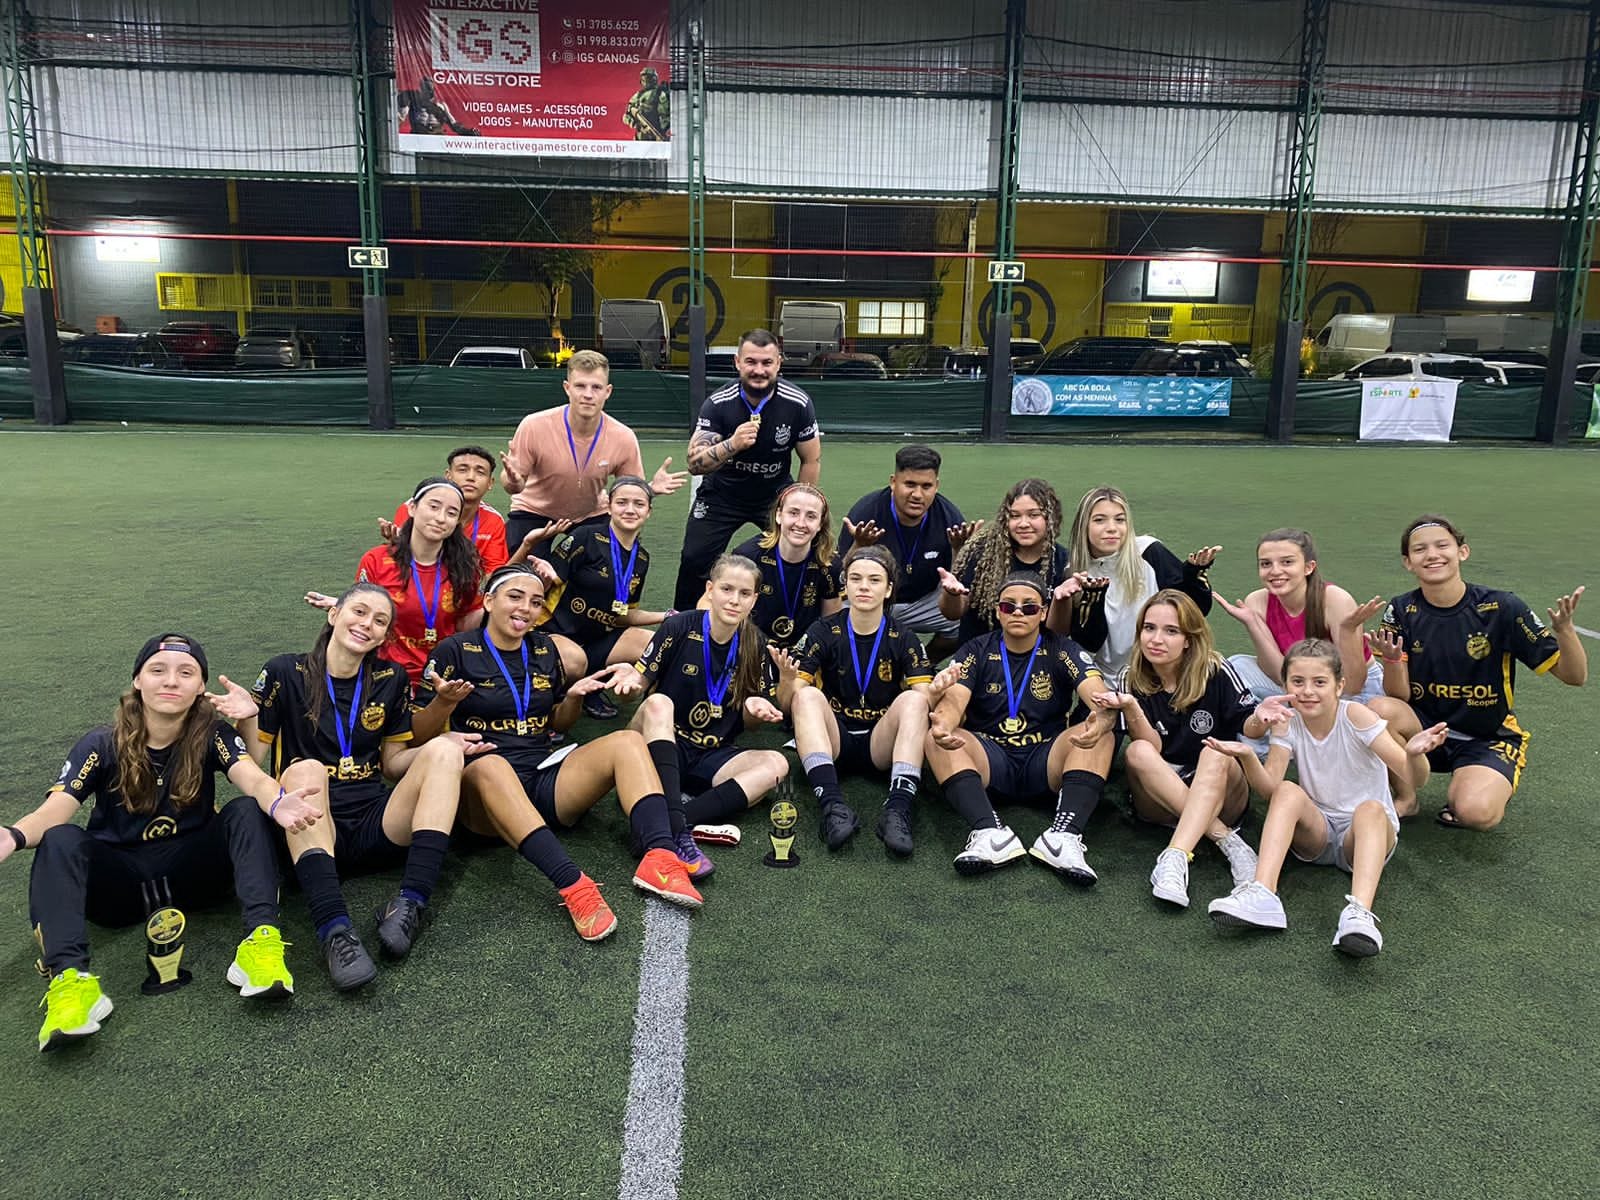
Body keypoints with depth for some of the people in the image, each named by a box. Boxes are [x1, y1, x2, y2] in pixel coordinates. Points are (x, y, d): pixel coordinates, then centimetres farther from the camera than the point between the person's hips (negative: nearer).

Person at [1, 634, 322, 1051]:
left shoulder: (212, 735, -7)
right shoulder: (103, 744, -6)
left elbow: (253, 778, -26)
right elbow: (54, 812, -19)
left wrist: (277, 803, -51)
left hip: (190, 871, 0)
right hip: (117, 879, 0)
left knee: (248, 811, -24)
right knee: (60, 841, -27)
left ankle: (261, 939, -41)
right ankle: (69, 977, -45)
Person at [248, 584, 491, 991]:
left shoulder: (391, 679, 12)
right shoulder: (285, 673, 3)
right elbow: (253, 762, 3)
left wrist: (448, 745, -2)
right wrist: (245, 718, -16)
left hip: (377, 824, 3)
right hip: (309, 830, -3)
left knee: (443, 750, -19)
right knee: (304, 769, -33)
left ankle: (410, 904, -35)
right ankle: (335, 930, -48)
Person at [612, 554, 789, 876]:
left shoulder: (754, 646, 0)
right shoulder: (679, 627, -8)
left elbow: (747, 721, 7)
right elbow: (643, 681, -5)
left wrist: (754, 709, -16)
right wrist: (632, 681, -28)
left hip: (711, 756, 3)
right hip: (664, 745, -3)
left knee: (776, 764, -22)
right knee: (658, 703, -33)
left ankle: (662, 825, -36)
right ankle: (677, 830, -47)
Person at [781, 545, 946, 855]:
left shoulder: (903, 638, 4)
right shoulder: (824, 631, 0)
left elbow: (923, 696, -7)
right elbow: (788, 703, -5)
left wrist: (934, 693, -31)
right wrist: (787, 680, -28)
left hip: (881, 744, 1)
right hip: (831, 740, 0)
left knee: (912, 699, -25)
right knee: (808, 695, -27)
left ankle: (898, 810, -40)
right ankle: (833, 806, -44)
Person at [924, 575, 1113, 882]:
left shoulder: (1062, 650, 0)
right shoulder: (976, 651, 2)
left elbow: (1101, 698, -17)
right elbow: (954, 700, -16)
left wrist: (1100, 721, -43)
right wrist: (943, 725, -41)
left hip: (1046, 761, 0)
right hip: (990, 758, 0)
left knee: (1101, 737, -25)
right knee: (935, 738, -26)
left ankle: (1064, 835, -40)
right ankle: (990, 833, -42)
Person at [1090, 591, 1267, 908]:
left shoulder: (1216, 673, -7)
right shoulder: (1130, 682, -3)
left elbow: (1248, 727, -8)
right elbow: (1152, 748, -11)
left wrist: (1261, 720, -32)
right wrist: (1131, 708, -29)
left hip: (1221, 794, -1)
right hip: (1159, 800, 2)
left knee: (1215, 753, -32)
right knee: (1137, 752, -27)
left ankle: (1176, 857, -45)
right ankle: (1225, 838, -29)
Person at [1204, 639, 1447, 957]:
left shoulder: (1355, 715, -14)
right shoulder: (1288, 722, -5)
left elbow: (1411, 777, -22)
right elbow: (1270, 788, -15)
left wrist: (1413, 753, -45)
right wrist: (1247, 757, -35)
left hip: (1367, 833, -2)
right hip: (1315, 831, 3)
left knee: (1371, 809, -34)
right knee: (1289, 791, -26)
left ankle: (1359, 914, -54)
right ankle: (1261, 895, -38)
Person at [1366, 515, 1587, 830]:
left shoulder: (1500, 608, -13)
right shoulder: (1402, 611, -6)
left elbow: (1575, 676, -11)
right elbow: (1399, 695, -11)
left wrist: (1564, 628, -30)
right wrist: (1391, 660, -32)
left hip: (1488, 738, -2)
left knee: (1474, 812, -32)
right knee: (1379, 711, -30)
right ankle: (1405, 797, -3)